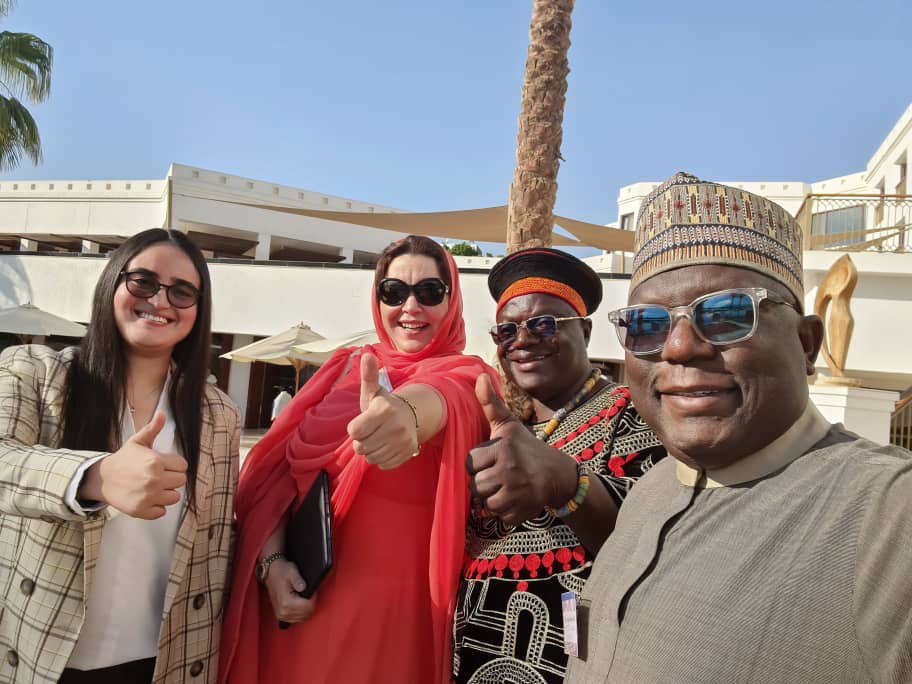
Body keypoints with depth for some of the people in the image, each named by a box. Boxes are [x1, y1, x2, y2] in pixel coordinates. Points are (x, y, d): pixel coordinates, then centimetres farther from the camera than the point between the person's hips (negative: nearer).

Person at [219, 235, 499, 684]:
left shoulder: (468, 376, -6)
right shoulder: (344, 367, 6)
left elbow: (446, 396, -31)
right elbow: (279, 469, 3)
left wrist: (408, 410, -54)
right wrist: (271, 560, -12)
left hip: (399, 599, -3)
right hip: (304, 590, 3)